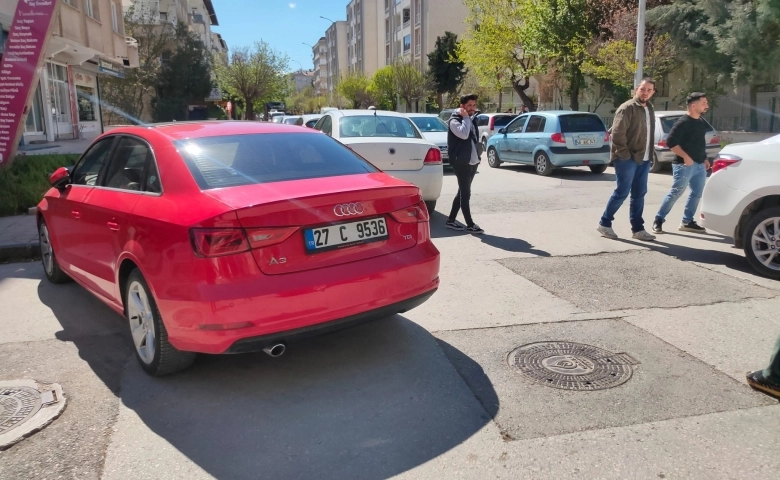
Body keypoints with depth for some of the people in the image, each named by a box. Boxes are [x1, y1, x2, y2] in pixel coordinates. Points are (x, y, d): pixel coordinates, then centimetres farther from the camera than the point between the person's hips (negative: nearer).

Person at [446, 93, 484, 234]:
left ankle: (451, 220, 20)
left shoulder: (471, 120, 18)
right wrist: (466, 117, -14)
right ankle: (470, 225, -3)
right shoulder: (455, 120, -9)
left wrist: (478, 155, 15)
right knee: (465, 194, -7)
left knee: (462, 192, 12)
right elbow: (463, 134, -27)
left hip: (472, 162, 9)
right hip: (461, 163, -9)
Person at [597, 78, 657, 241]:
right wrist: (625, 155, -16)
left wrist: (650, 155, 10)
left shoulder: (649, 109, 16)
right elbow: (617, 133, -18)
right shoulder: (627, 108, -11)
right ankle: (604, 223, 10)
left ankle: (638, 229, 15)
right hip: (627, 159, -8)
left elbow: (649, 133, 19)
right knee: (622, 193, -4)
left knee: (639, 194, 9)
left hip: (643, 159, 8)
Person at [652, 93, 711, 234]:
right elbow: (670, 142, -19)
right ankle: (658, 220, 4)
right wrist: (685, 157, -21)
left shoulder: (701, 121, 14)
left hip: (699, 165, 8)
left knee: (697, 194, 8)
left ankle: (687, 222, 17)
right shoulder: (683, 122, -12)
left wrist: (704, 159, 17)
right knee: (676, 193, -6)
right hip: (684, 165, -8)